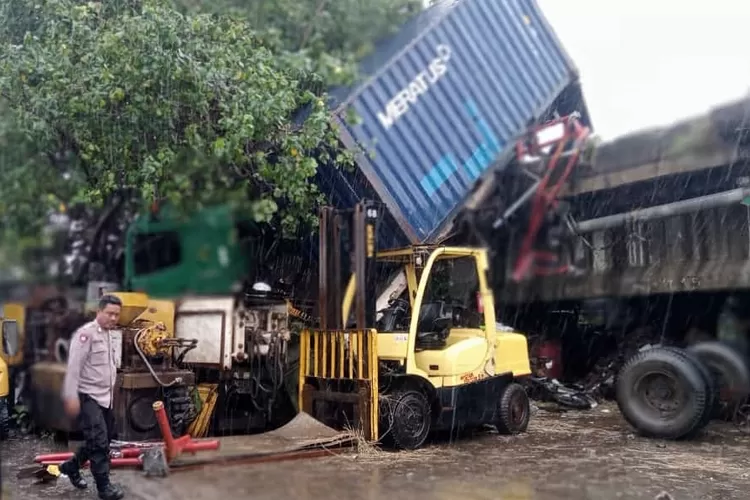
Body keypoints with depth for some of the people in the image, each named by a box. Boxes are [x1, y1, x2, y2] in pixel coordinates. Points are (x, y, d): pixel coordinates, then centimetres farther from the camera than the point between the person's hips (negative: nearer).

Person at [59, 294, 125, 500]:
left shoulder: (108, 335, 13)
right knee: (99, 442, -7)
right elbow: (74, 367, -20)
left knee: (107, 438, 16)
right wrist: (71, 396, -23)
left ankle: (71, 466, 33)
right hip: (88, 397, -9)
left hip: (105, 397, 9)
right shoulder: (86, 333, -15)